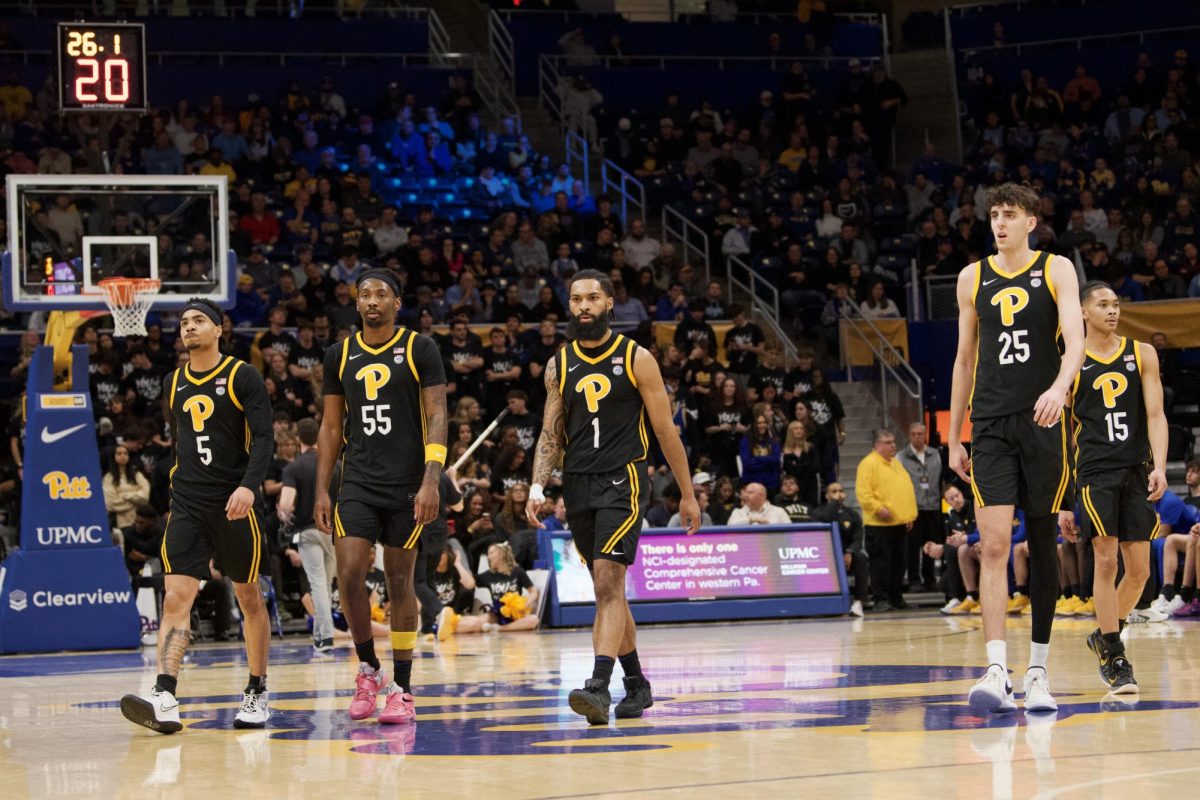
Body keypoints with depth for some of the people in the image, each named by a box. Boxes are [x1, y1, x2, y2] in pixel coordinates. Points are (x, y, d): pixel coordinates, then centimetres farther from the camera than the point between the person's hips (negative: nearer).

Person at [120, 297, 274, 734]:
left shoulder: (243, 376, -3)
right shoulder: (174, 383, 12)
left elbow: (263, 438, -11)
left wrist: (249, 486, -25)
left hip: (234, 503, -3)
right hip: (187, 505, 3)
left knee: (249, 598, 8)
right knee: (176, 598, -12)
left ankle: (257, 694, 21)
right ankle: (165, 700, -24)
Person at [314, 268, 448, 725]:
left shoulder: (420, 350, -2)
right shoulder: (340, 356, 8)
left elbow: (437, 417, -7)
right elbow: (331, 426, 12)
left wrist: (431, 480, -17)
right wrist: (321, 490, 6)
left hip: (406, 485, -3)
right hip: (358, 483, 3)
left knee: (399, 580, 2)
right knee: (349, 574, -11)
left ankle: (402, 688, 9)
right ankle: (368, 668, 9)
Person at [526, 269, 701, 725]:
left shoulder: (636, 358, -1)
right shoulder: (559, 365, 10)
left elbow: (665, 430, 2)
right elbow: (550, 434, 11)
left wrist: (688, 494, 3)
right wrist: (538, 488, -4)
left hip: (622, 482, -5)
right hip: (578, 486, 5)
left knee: (608, 584, -19)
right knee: (608, 589, 11)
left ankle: (599, 685, -27)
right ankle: (636, 684, 23)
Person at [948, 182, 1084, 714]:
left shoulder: (1056, 270, 3)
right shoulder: (973, 278, 11)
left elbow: (1075, 340, -11)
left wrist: (1059, 389, -32)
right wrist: (953, 439, 14)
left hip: (1044, 421, -1)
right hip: (990, 425, 1)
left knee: (1043, 544, 6)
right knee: (994, 544, -12)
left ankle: (1038, 669, 15)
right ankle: (997, 672, -19)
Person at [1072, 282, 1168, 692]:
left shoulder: (1141, 354, 8)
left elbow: (1155, 415, 3)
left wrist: (1159, 467, -10)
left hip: (1136, 472, 3)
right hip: (1095, 472, -3)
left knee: (1139, 569, 2)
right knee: (1106, 560, -11)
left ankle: (1104, 636, 25)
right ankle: (1114, 658, -4)